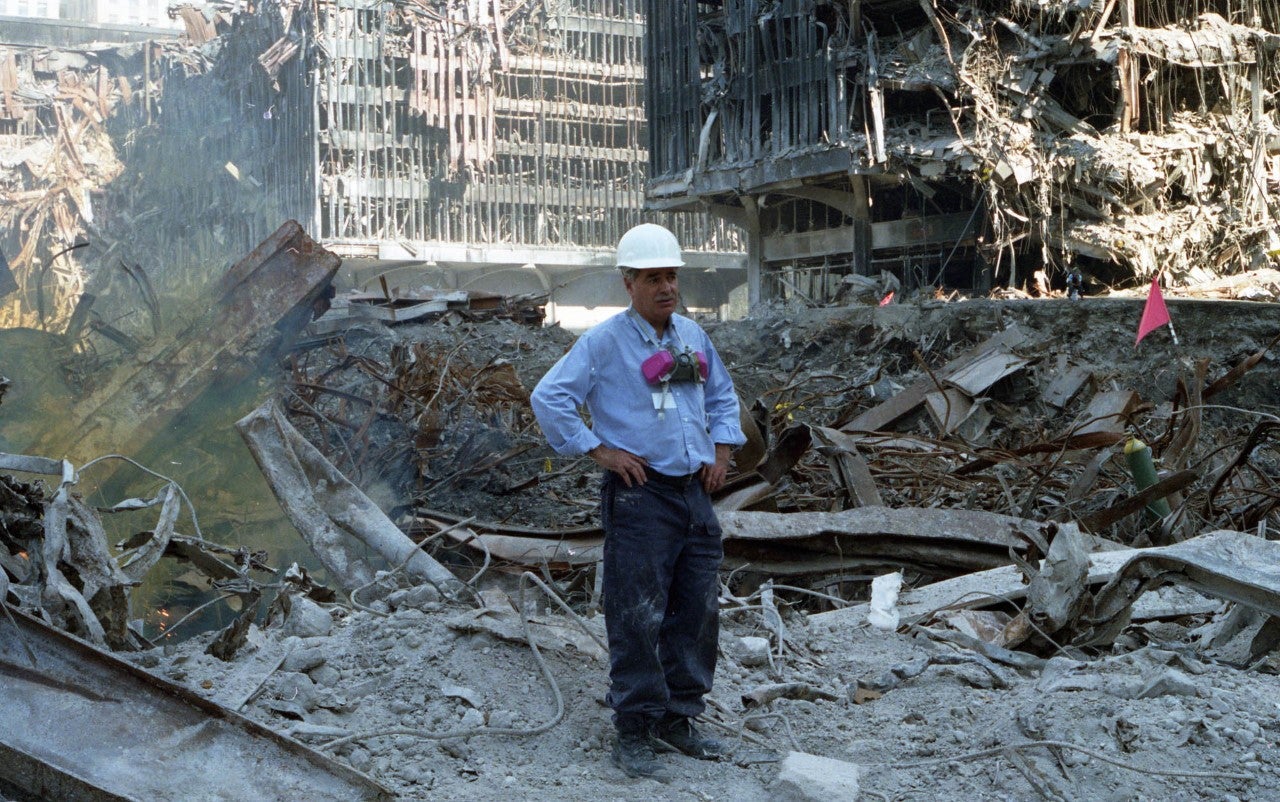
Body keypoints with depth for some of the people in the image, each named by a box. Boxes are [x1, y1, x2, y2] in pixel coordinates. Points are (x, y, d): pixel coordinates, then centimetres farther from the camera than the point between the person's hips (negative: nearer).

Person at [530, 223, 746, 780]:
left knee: (698, 613, 10)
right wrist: (598, 451, -12)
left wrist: (722, 448, 14)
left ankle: (677, 720, 24)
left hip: (695, 493, 7)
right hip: (640, 497, -7)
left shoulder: (693, 336, 12)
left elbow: (722, 394, 27)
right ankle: (634, 734, 2)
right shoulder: (605, 342, -7)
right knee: (638, 619, -6)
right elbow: (549, 398, -11)